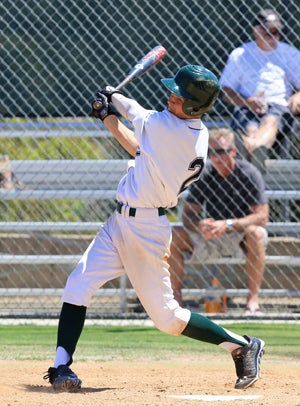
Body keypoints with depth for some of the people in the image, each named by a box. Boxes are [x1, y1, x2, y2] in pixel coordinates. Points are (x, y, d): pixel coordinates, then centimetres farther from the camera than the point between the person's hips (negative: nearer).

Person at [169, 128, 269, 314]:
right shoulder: (204, 174, -3)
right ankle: (176, 296, -13)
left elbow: (262, 217, -20)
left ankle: (253, 298, -31)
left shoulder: (249, 173, -14)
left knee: (255, 233, -37)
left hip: (240, 239, -4)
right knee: (173, 234, -18)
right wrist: (200, 225, -29)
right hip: (210, 239, 4)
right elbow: (187, 215, -5)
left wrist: (228, 225, -33)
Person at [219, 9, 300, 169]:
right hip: (246, 109, 1)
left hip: (279, 107, -1)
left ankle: (250, 148, -73)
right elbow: (227, 94, 11)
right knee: (250, 129, -35)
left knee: (270, 121, -38)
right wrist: (247, 102, -11)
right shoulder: (239, 54, 17)